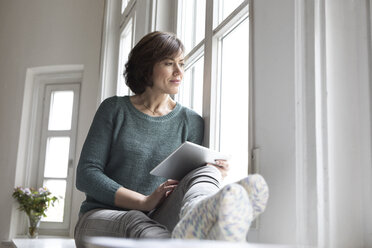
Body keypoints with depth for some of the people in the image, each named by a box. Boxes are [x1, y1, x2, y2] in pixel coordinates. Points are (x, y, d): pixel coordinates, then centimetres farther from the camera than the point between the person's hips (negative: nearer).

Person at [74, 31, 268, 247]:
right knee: (136, 223, -38)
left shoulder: (191, 122, 12)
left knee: (203, 173, -29)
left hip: (156, 220, 1)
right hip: (101, 216, 0)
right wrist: (144, 202, -16)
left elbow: (186, 182, 10)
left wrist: (213, 176, -14)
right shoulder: (114, 109, 6)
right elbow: (86, 175, -2)